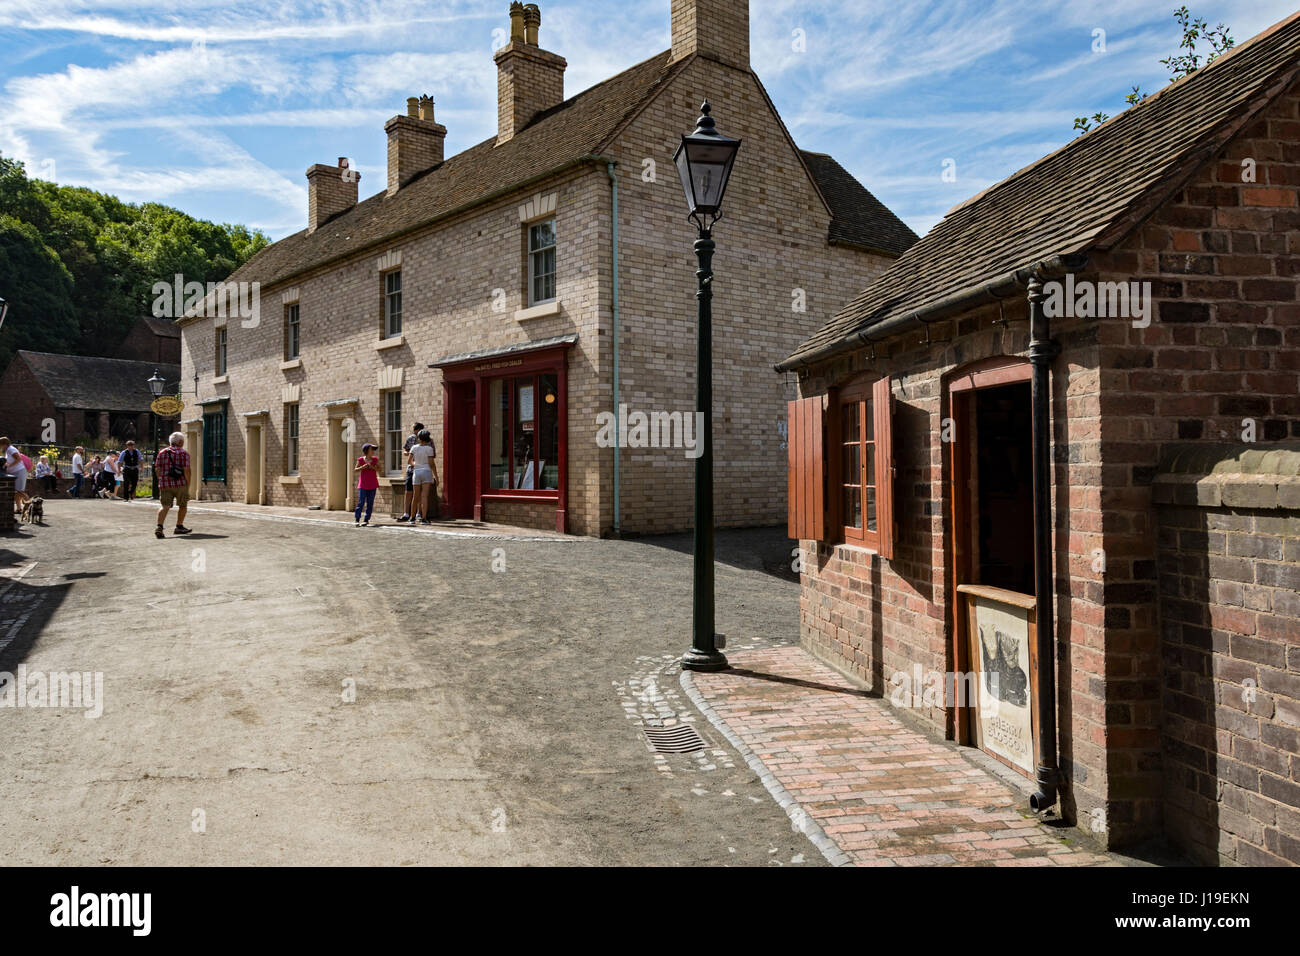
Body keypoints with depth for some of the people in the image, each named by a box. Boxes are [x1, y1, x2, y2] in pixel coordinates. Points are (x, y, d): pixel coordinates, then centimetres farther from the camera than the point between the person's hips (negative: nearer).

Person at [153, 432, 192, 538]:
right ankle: (179, 527, 23)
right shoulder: (184, 453, -2)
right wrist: (188, 484, -4)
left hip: (165, 484, 3)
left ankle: (159, 527, -20)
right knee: (183, 505, 15)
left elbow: (157, 469, 7)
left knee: (165, 506, 0)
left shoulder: (162, 452, 11)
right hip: (180, 484, -3)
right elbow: (186, 470, -10)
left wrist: (161, 482, 17)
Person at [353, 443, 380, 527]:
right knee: (361, 502, -9)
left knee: (370, 503, 3)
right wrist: (362, 467, -17)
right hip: (363, 485, -2)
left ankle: (367, 520, 8)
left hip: (372, 485, 2)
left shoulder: (375, 459, 5)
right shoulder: (361, 460, 0)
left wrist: (373, 467, -13)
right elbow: (355, 470, 0)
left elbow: (379, 470, 4)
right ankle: (357, 520, -7)